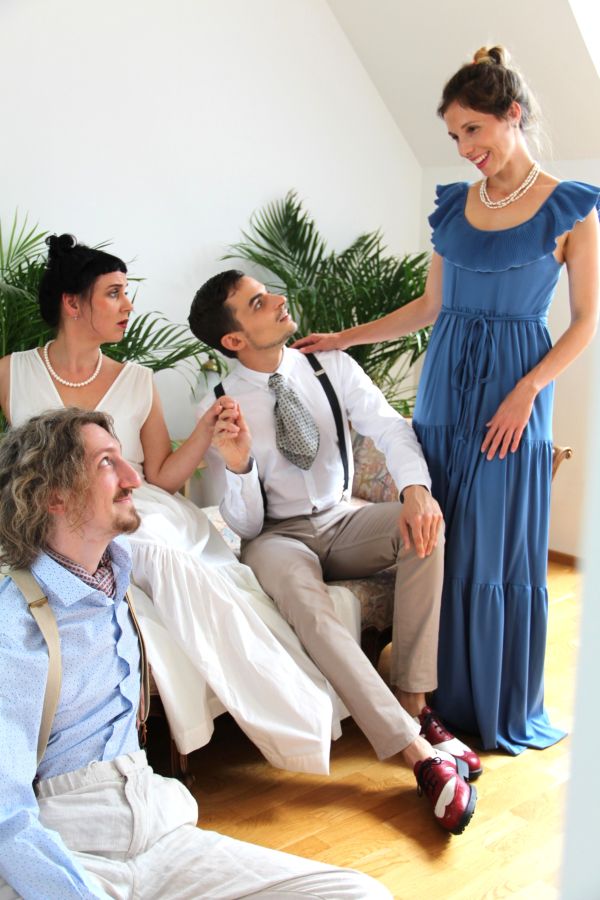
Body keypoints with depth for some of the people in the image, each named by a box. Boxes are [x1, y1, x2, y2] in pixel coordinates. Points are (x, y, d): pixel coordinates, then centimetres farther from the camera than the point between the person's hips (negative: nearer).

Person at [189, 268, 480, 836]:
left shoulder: (332, 368, -1)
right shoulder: (217, 410, -9)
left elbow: (389, 427, -15)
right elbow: (244, 525, -9)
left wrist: (416, 489, -36)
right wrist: (238, 467, -31)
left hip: (341, 524, 4)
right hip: (275, 537, -3)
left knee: (426, 525, -26)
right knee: (302, 598, -37)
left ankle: (412, 702, -21)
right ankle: (416, 751, -35)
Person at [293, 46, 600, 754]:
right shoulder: (455, 204, 10)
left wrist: (526, 390, -14)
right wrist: (342, 340, 10)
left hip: (513, 391, -4)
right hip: (444, 385, 4)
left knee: (501, 556, 1)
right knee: (439, 547, 6)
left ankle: (504, 711, 19)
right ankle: (444, 698, 22)